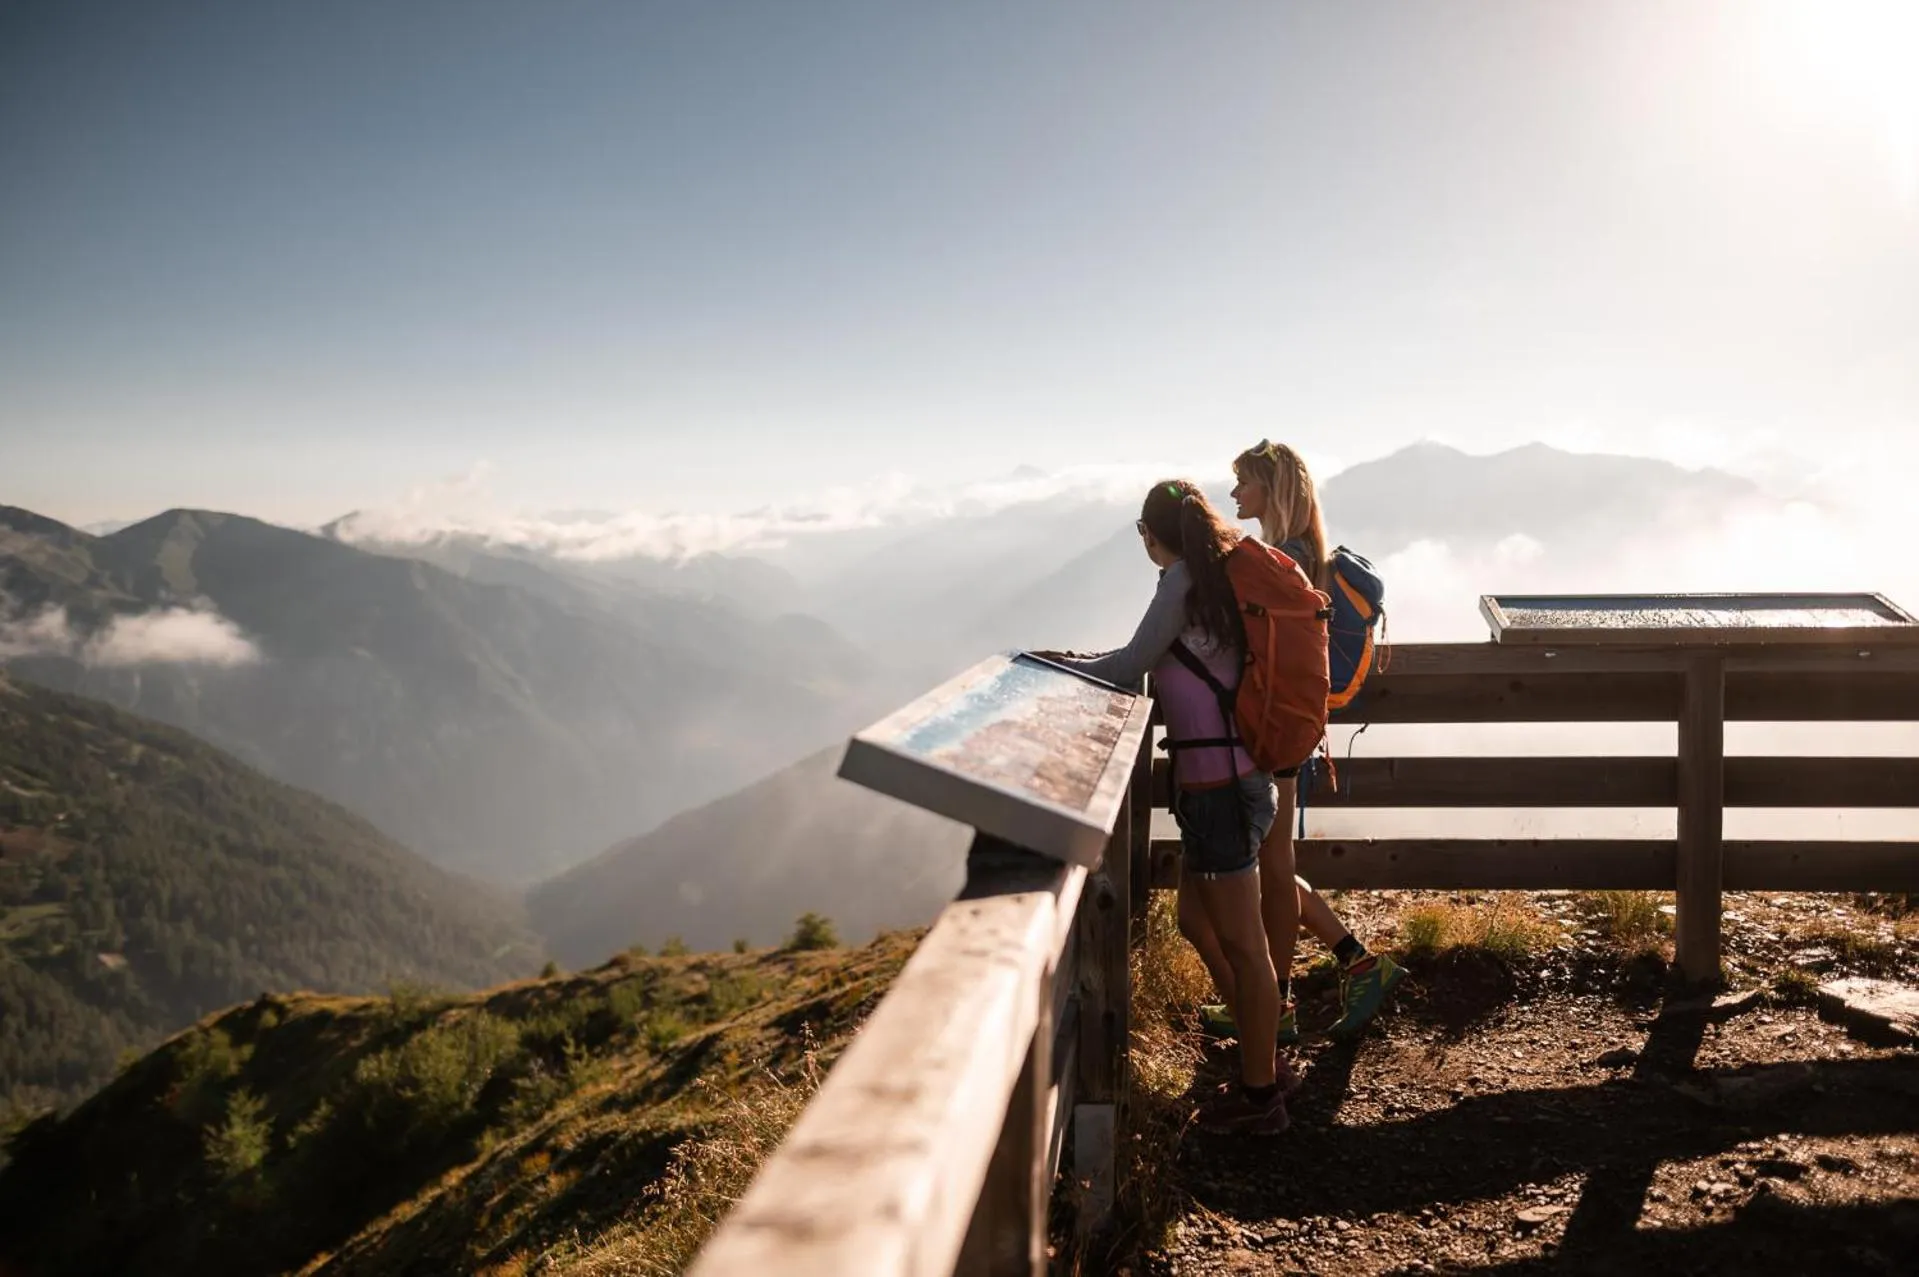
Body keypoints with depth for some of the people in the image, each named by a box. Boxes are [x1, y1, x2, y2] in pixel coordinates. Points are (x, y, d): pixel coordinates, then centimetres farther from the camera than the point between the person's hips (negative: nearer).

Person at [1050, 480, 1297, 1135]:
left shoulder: (1182, 581, -13)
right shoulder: (1216, 577, 11)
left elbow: (1129, 668, -8)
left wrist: (1065, 665, 7)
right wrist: (1085, 659, 21)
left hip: (1218, 785, -9)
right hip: (1237, 777, 9)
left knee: (1241, 942, 2)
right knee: (1196, 917, 20)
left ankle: (1259, 1093, 15)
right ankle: (1265, 1060, 31)